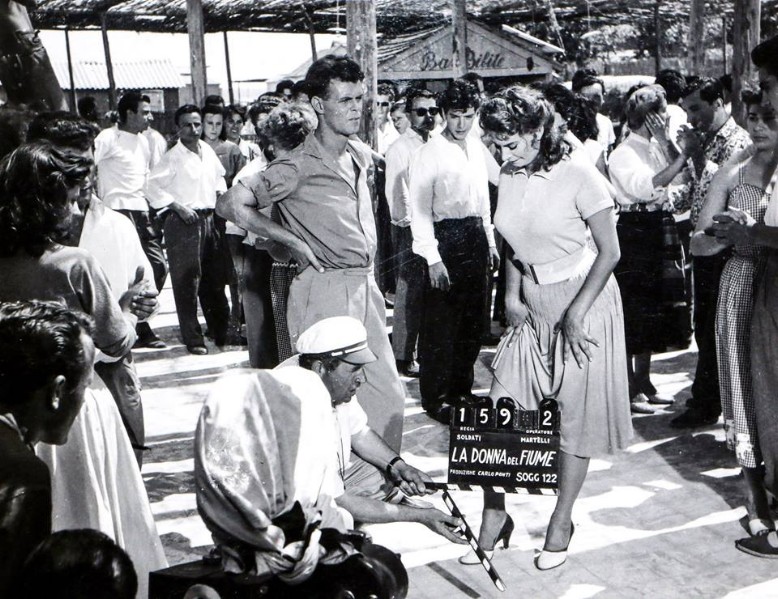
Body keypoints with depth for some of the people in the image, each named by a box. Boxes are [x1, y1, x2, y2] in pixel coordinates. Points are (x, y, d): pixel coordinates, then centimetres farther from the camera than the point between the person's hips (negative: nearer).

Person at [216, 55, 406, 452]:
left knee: (387, 395, 11)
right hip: (325, 289, -7)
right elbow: (230, 205, -17)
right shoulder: (299, 168, -13)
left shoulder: (361, 156, 10)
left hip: (365, 286, 7)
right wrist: (293, 241, -13)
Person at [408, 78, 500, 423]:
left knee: (473, 320, 13)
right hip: (445, 239, -7)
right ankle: (435, 398, 11)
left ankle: (462, 388, 28)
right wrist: (433, 258, -18)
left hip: (475, 239, 7)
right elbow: (419, 210, -13)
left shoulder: (478, 149, 11)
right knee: (440, 323, -1)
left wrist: (490, 243, 16)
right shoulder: (429, 154, -10)